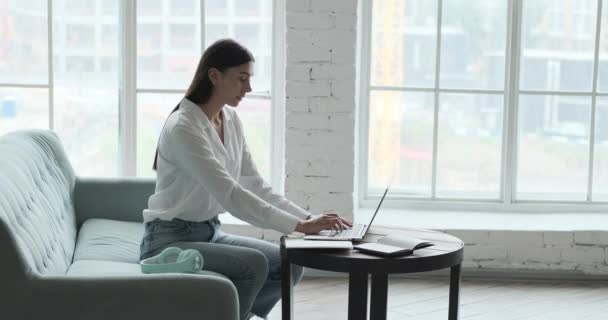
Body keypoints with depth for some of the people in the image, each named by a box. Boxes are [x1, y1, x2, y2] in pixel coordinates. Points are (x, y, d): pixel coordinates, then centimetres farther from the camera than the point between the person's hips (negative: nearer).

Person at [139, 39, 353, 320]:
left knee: (287, 265, -8)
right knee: (253, 264, -28)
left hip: (210, 233, 8)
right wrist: (300, 226, -31)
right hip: (170, 240, -8)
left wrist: (309, 218, -9)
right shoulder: (182, 127, -22)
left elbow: (255, 186, 5)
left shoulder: (231, 120, 5)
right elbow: (229, 195, -29)